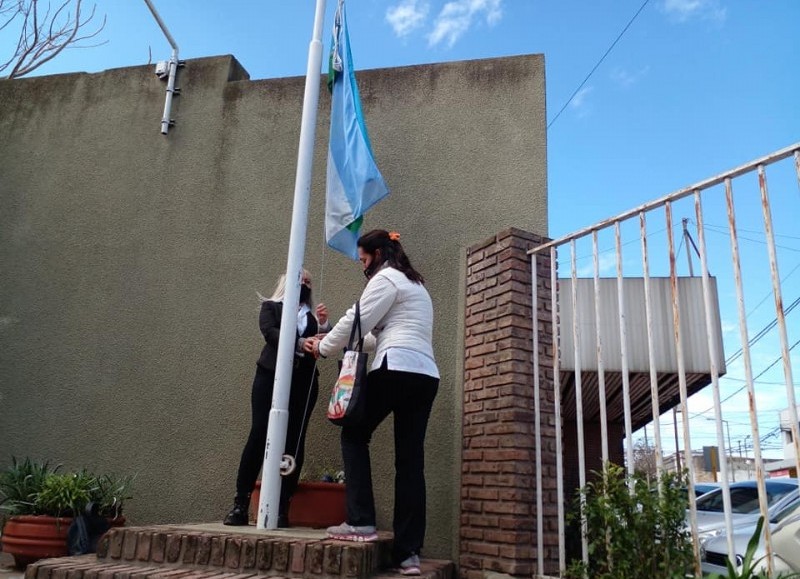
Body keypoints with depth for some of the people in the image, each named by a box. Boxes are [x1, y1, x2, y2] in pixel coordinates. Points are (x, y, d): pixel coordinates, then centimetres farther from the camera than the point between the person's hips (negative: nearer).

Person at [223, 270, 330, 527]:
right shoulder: (271, 306, 14)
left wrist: (323, 324, -11)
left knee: (294, 440, -3)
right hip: (271, 376, -2)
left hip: (304, 381, 3)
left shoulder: (313, 315, 21)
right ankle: (240, 504, -3)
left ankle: (282, 508, 0)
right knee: (259, 436, -9)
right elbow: (270, 332, -5)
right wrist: (300, 343, -20)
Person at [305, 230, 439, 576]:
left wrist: (323, 347, 12)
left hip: (396, 369, -8)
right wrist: (337, 342, 26)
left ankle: (361, 522, 2)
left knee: (354, 435, 8)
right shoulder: (414, 284, 30)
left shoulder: (386, 278, 2)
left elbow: (356, 321, -2)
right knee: (410, 459, 4)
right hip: (426, 376, 8)